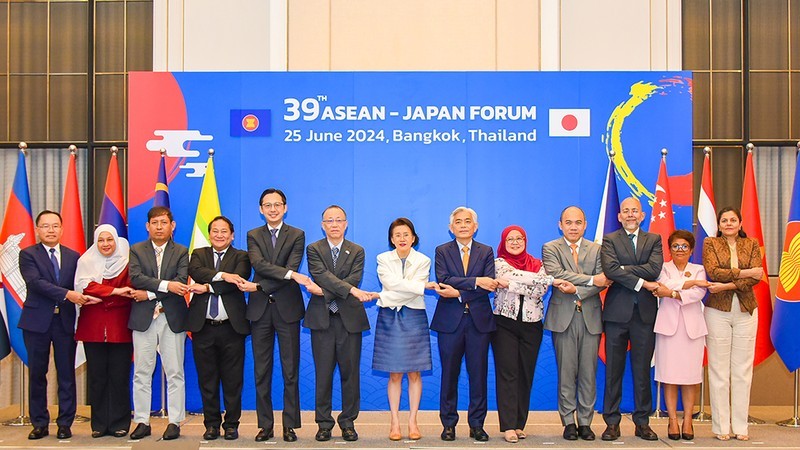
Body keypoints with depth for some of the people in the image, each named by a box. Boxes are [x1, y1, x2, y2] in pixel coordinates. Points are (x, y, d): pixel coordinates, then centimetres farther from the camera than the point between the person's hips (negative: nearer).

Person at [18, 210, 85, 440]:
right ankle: (39, 423, 16)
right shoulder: (28, 255, 1)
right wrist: (66, 294, -23)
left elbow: (77, 286, 10)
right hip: (37, 321, -2)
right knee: (37, 373, 5)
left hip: (65, 321, 2)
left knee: (66, 374, 3)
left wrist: (82, 297, -10)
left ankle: (65, 423, 11)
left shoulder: (73, 256, 11)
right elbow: (36, 282, -14)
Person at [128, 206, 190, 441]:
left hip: (172, 318, -1)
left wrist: (149, 293, -14)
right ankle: (142, 422, 13)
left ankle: (175, 422, 8)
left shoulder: (181, 252, 6)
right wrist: (165, 285, -20)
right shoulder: (136, 250, 7)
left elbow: (181, 282, -9)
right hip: (143, 318, 1)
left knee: (175, 373, 2)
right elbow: (135, 278, -10)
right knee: (142, 373, 5)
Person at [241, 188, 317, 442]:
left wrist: (258, 286, -15)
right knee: (261, 371, 6)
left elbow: (291, 268, -10)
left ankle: (290, 425, 9)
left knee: (290, 371, 2)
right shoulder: (253, 236, 9)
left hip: (287, 308, -2)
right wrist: (292, 274, -22)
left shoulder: (297, 235, 4)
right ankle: (265, 425, 14)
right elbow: (258, 264, -10)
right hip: (260, 309, 2)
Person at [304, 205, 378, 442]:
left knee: (350, 372, 4)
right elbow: (322, 276, -13)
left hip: (349, 318, 1)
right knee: (323, 374, 3)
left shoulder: (357, 251, 8)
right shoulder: (313, 250, 3)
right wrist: (352, 291, -25)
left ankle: (348, 422, 15)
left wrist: (324, 291, -16)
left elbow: (353, 280, -6)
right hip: (322, 318, -1)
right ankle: (324, 423, 12)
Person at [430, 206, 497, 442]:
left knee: (479, 375, 3)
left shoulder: (486, 252, 9)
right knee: (449, 375, 4)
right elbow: (444, 280, -10)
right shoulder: (442, 251, 7)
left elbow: (489, 285, -5)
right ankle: (448, 424, 14)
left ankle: (476, 424, 14)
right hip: (450, 321, -1)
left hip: (479, 320, 1)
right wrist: (475, 281, -19)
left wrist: (459, 293, -15)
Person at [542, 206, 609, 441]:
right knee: (566, 373, 2)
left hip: (591, 317, 2)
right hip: (563, 318, -2)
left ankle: (585, 422, 13)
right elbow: (556, 275, -13)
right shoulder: (550, 249, 5)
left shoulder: (596, 250, 11)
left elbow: (602, 282, -1)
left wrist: (577, 290, -16)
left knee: (589, 373, 4)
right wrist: (590, 279, -13)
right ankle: (569, 422, 10)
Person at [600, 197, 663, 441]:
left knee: (643, 370, 7)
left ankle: (642, 422, 16)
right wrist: (640, 282, -14)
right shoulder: (610, 240, 6)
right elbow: (610, 269, -12)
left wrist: (623, 269, -11)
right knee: (613, 370, 3)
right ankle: (612, 422, 9)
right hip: (617, 311, -1)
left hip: (645, 311, 1)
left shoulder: (654, 239, 11)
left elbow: (654, 268, -7)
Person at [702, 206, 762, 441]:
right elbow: (714, 272, -10)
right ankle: (721, 426, 5)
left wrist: (728, 285, -15)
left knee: (743, 370, 2)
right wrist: (744, 273, -10)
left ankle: (740, 426, 9)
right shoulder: (710, 243, 6)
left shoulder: (751, 244, 10)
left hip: (746, 311, 2)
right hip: (718, 311, -2)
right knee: (719, 370, -1)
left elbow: (756, 278, -4)